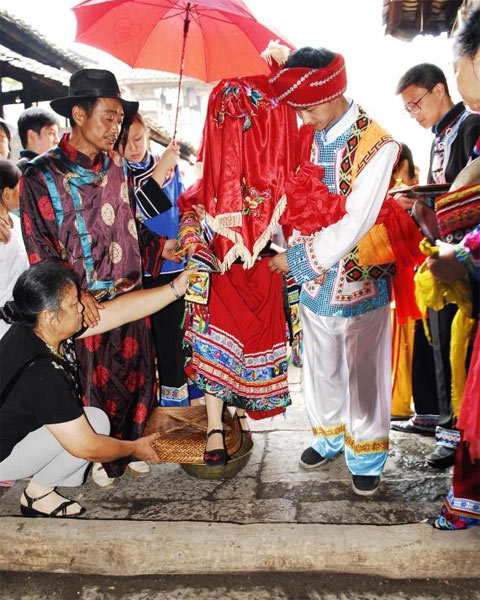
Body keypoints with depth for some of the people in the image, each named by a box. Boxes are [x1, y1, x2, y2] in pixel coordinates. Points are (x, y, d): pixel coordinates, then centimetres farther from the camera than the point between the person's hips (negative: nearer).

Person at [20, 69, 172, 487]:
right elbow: (40, 249, -11)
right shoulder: (43, 175, -11)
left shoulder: (115, 164, 5)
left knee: (137, 373, 13)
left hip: (129, 293, 5)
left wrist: (160, 248, 1)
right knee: (94, 382, 10)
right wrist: (75, 295, -19)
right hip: (84, 302, -4)